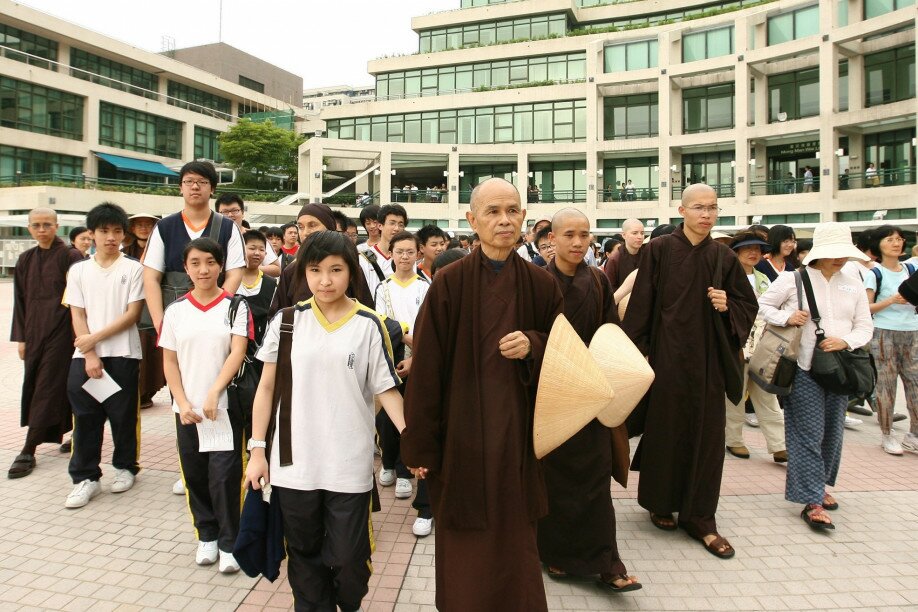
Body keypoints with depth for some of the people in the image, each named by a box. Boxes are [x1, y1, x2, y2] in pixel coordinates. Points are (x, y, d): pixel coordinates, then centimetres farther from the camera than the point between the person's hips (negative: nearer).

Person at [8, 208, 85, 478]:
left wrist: (77, 333, -11)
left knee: (48, 388, -5)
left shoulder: (70, 256, -6)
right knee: (32, 387, 10)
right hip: (34, 332, 7)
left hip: (61, 331, -6)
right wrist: (21, 337, 8)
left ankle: (28, 451, -2)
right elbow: (20, 301, 12)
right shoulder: (25, 260, 11)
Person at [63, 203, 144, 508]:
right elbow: (77, 315, 4)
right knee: (85, 417, 4)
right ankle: (85, 477, 14)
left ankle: (125, 466, 24)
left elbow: (133, 314, -5)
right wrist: (90, 355, -6)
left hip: (123, 354, -2)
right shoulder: (79, 270, 8)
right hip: (84, 356, 2)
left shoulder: (133, 268, 0)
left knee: (123, 415, 6)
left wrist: (95, 337, -10)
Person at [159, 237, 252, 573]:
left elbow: (237, 352, -11)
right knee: (195, 475, 11)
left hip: (225, 405, -3)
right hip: (187, 408, 3)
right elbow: (170, 362, 6)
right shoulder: (175, 310, 5)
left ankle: (229, 543, 12)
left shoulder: (235, 306, -3)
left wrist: (214, 392, -21)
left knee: (225, 475, -3)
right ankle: (207, 535, 30)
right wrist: (182, 403, -4)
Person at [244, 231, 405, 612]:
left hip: (349, 466, -1)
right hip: (294, 463, 2)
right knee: (304, 555, 16)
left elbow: (386, 389, -2)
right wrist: (257, 449, 3)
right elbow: (267, 386, 5)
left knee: (348, 558, 9)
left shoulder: (369, 325, -4)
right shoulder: (287, 321, 0)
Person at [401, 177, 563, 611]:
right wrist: (419, 444, -8)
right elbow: (425, 367, -8)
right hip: (461, 432, -2)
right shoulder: (450, 283, -7)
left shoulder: (541, 284, 1)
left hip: (517, 431, 2)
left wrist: (533, 346, -12)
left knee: (515, 541, 12)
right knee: (466, 548, 9)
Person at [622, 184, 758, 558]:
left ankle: (700, 518, 17)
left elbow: (749, 304, 12)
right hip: (667, 354, -3)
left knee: (706, 435, 5)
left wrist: (728, 307, -10)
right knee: (664, 428, 8)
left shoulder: (724, 257, 5)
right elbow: (640, 304, -6)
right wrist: (636, 352, -10)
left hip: (707, 358, 3)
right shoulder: (658, 250, -5)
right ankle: (660, 503, 28)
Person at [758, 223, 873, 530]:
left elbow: (865, 326, 9)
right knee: (809, 433, -5)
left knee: (832, 432, 13)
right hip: (804, 369, -5)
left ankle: (820, 484, 34)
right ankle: (812, 501, 1)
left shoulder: (852, 286, 9)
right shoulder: (793, 279, -3)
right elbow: (762, 305, 3)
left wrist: (845, 341, -12)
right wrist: (786, 316, -15)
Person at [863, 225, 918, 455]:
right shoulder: (874, 274, -3)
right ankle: (886, 435, 12)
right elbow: (866, 308, -6)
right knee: (886, 384, 1)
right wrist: (892, 300, -18)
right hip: (884, 334, -4)